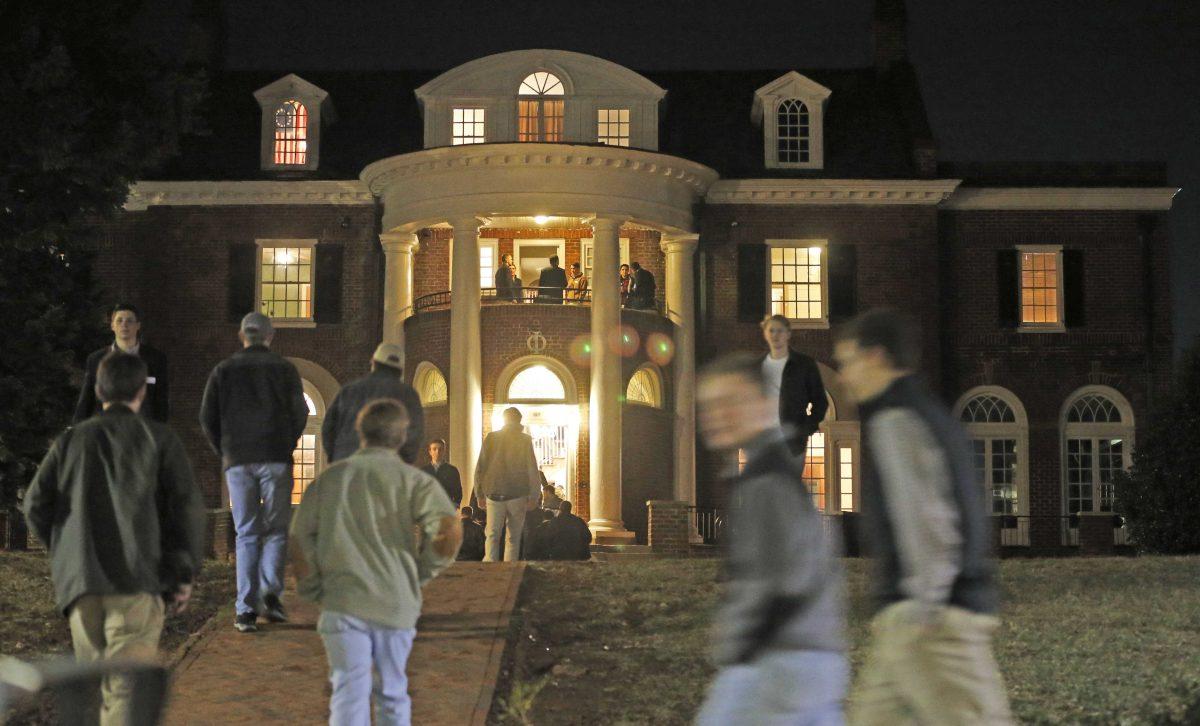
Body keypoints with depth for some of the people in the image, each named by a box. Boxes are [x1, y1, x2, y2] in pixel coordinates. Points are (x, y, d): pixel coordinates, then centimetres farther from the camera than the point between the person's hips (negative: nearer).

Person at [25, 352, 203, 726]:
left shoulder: (70, 441, 16)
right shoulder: (159, 438, 8)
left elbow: (36, 504, 6)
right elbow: (187, 506, -1)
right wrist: (185, 574, 4)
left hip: (80, 583, 3)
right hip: (137, 580, -3)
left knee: (93, 682, 14)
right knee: (128, 684, -9)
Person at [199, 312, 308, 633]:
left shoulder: (224, 370, 9)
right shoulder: (284, 368, 5)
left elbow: (208, 417, 3)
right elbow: (299, 412, -2)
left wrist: (225, 452, 13)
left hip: (237, 461, 1)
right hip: (276, 460, -1)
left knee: (246, 534, 5)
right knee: (277, 529, 8)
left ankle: (246, 608, -2)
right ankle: (271, 590, -12)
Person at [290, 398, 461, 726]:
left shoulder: (329, 478, 7)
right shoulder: (414, 480, -2)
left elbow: (300, 539, 5)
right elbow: (451, 532, -15)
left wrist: (314, 592, 13)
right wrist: (421, 573, 0)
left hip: (343, 603, 0)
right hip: (397, 603, 0)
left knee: (349, 692, -3)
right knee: (392, 693, 16)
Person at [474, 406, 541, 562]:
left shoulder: (491, 438, 5)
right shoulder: (525, 440, 1)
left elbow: (480, 468, 5)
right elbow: (532, 469, -1)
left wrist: (479, 494, 11)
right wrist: (534, 496, 3)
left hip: (494, 494, 1)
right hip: (517, 495, -1)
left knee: (492, 535, 3)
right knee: (513, 538, 7)